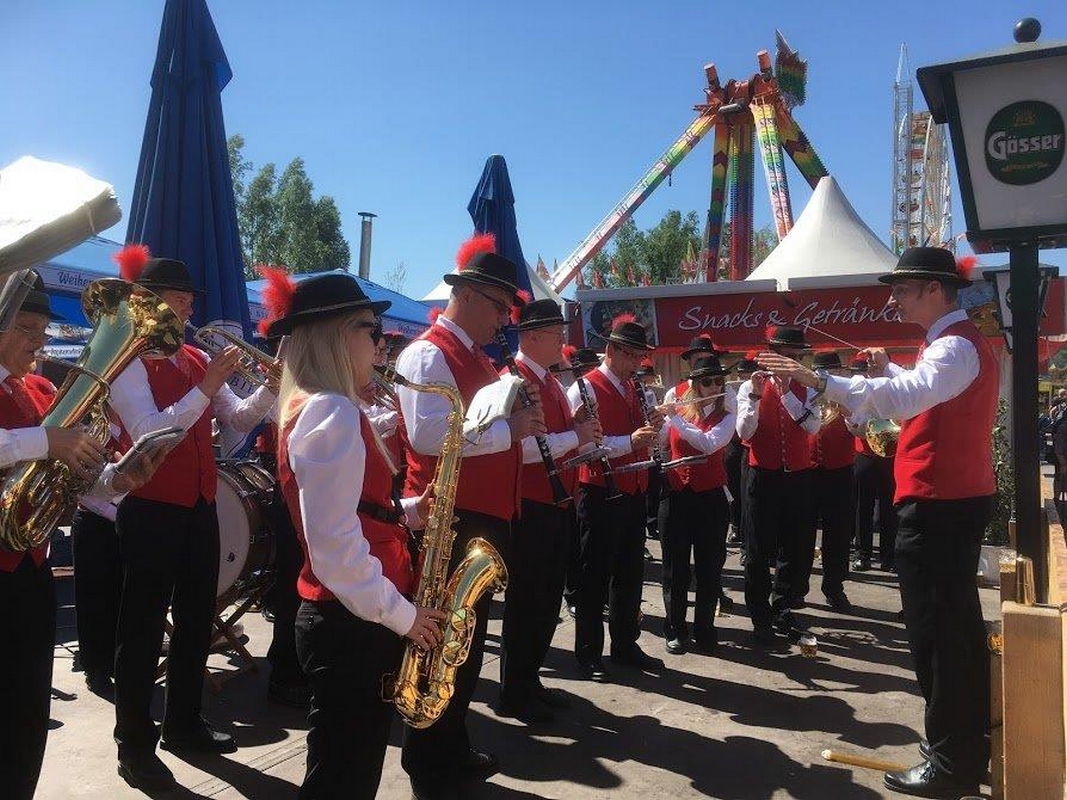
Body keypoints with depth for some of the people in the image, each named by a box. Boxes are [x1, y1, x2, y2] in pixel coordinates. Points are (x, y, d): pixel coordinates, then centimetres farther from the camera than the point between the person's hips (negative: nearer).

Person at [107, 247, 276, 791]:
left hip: (199, 505, 7)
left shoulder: (198, 359, 12)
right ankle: (135, 746, 16)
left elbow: (238, 419, 7)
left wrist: (271, 388, -9)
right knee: (143, 626, 3)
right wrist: (204, 388, -26)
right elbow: (149, 431, -21)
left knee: (197, 618, 16)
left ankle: (184, 725, 32)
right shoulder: (128, 359, -8)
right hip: (151, 509, -7)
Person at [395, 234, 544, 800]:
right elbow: (428, 435, -29)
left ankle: (454, 749, 35)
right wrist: (507, 429, -22)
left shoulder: (477, 358, 16)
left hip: (485, 518, 10)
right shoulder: (428, 354, -14)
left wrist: (523, 419, 5)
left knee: (469, 637, 19)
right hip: (447, 521, -10)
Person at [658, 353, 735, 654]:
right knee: (675, 567, 7)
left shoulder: (726, 417, 1)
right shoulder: (677, 411, 5)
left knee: (709, 567, 6)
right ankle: (675, 629, 20)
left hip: (711, 499, -1)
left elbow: (709, 444, -20)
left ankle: (704, 629, 20)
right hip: (676, 496, 1)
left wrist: (675, 418, -24)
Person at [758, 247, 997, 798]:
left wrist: (819, 380, -45)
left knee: (934, 628, -3)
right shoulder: (956, 342, 15)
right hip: (957, 499, 11)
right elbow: (925, 393, 31)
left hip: (937, 505, -11)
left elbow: (904, 398, -39)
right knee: (957, 620, 19)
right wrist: (888, 371, 17)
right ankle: (968, 740, 33)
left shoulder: (955, 346, -19)